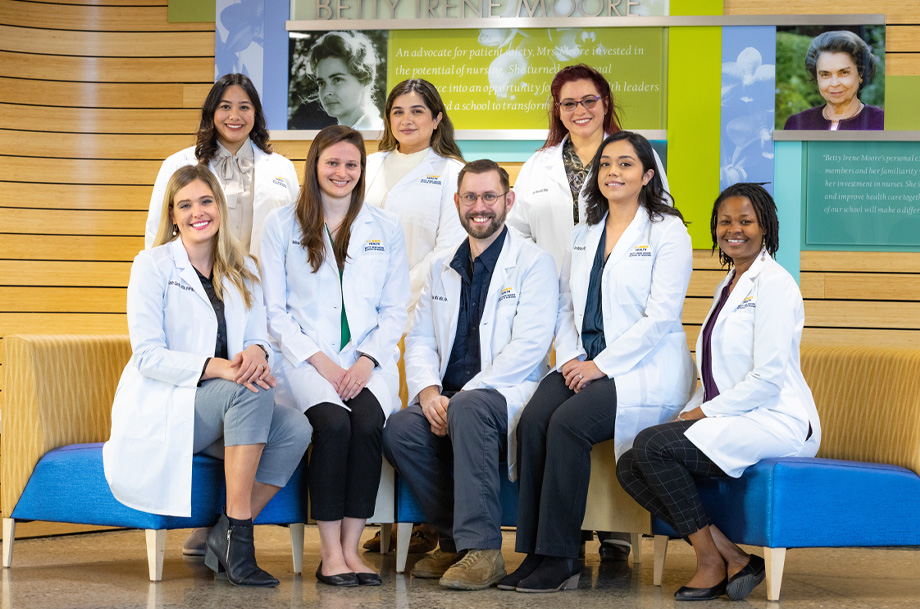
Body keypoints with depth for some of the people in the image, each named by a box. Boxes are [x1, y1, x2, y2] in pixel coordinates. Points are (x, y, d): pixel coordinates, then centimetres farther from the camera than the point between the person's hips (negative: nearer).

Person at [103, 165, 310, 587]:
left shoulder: (241, 269, 12)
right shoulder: (153, 264, -5)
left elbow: (259, 339, 7)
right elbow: (148, 355, -13)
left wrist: (255, 353, -20)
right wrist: (219, 367, -27)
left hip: (217, 407, 5)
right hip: (159, 409, -5)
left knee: (296, 429, -23)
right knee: (251, 392, -33)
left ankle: (224, 538, -13)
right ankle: (238, 533, -29)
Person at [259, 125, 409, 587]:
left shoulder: (386, 228, 14)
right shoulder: (282, 225, 8)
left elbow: (394, 310, 10)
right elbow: (275, 311, 4)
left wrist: (366, 361, -7)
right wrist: (319, 361, -9)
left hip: (367, 358, 2)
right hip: (304, 357, -1)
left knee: (368, 422, -29)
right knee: (334, 423, -30)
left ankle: (350, 547, -20)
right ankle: (330, 552, -21)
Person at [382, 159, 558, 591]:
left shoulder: (534, 263, 1)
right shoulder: (442, 268, 20)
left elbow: (529, 346, -11)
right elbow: (419, 340, 14)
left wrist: (462, 396, -18)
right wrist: (429, 391, -8)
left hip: (508, 394, -5)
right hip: (449, 398, 5)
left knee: (469, 407, -38)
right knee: (399, 430, -25)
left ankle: (482, 550, -32)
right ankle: (454, 540, -8)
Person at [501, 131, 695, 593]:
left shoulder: (667, 231, -2)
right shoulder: (584, 234, 19)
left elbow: (660, 316, -11)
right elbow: (566, 307, 18)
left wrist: (601, 365, -16)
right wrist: (570, 359, -2)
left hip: (644, 368, -6)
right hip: (584, 363, 6)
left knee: (569, 422, -30)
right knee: (532, 421, -23)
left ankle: (560, 559, -22)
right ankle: (534, 553, -19)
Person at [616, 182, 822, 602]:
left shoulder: (773, 283, -8)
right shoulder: (727, 287, 20)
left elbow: (767, 378, -17)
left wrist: (704, 413, -13)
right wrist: (689, 413, 4)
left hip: (776, 422, -9)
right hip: (730, 421, 9)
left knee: (651, 444, -24)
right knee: (630, 467, -8)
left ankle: (712, 562, -11)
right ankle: (733, 559, -9)